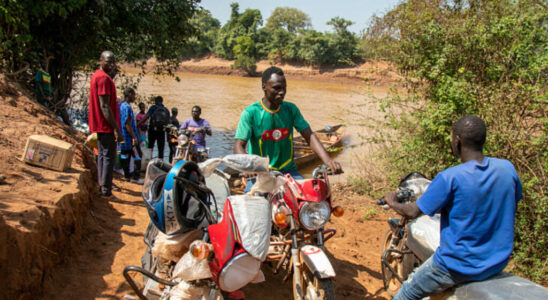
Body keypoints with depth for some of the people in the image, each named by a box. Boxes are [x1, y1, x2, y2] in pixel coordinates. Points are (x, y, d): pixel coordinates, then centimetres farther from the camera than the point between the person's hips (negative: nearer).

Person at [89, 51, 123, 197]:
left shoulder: (97, 75, 16)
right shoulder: (104, 78, -16)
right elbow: (105, 106, -22)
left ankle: (102, 187, 24)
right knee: (109, 157, -6)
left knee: (102, 155, 16)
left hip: (100, 125, 11)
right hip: (106, 125, -11)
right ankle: (106, 191, -2)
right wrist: (116, 129, -23)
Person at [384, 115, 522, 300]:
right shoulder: (507, 168, -6)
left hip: (459, 267, -6)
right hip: (499, 263, 7)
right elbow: (515, 200, 13)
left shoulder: (449, 178, -23)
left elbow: (413, 212, -14)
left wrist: (392, 203, 6)